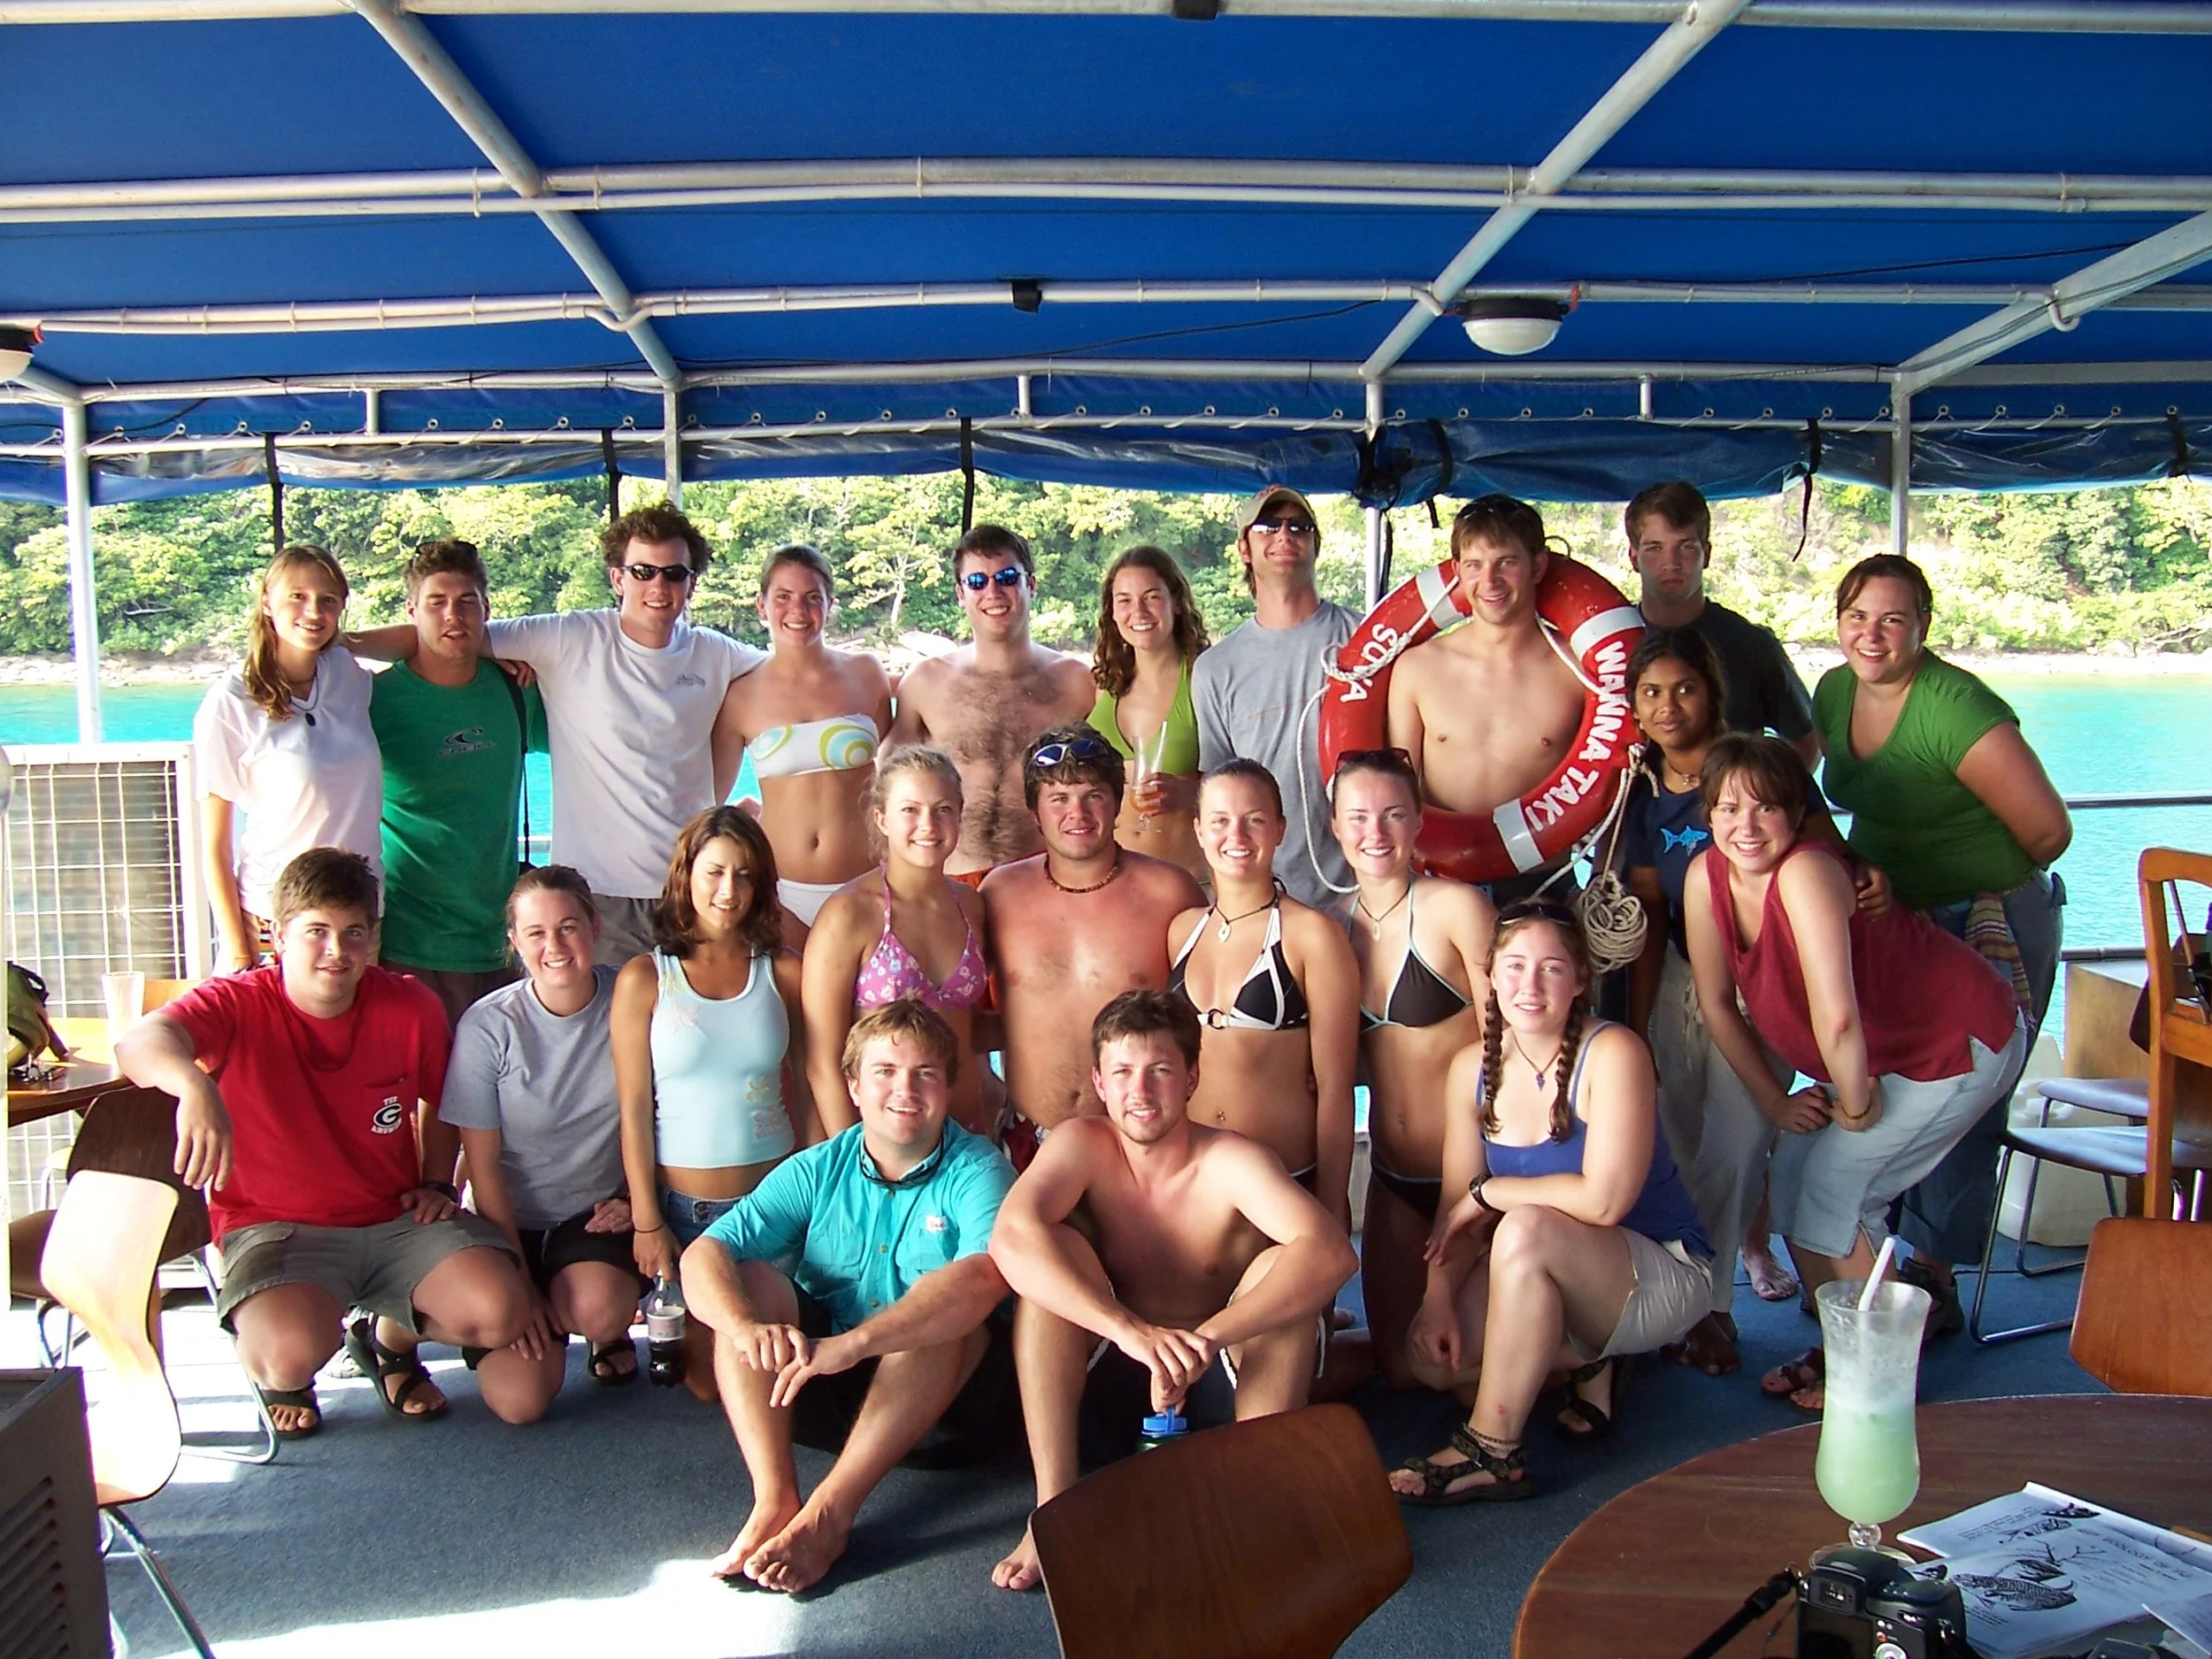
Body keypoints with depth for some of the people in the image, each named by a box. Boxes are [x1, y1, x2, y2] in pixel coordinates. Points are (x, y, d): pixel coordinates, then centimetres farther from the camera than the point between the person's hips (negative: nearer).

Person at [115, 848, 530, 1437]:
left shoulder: (412, 1008, -2)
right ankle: (284, 1376, 9)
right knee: (292, 1351, -34)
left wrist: (436, 1183, 4)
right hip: (276, 1226, -3)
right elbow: (139, 1043, -36)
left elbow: (440, 1102, 19)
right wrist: (194, 1085, -58)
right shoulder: (238, 1004, -13)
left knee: (500, 1314, -18)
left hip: (396, 1218, 4)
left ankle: (390, 1337, 18)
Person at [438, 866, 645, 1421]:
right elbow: (484, 1170, -8)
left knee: (600, 1309, -32)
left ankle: (610, 1333, 6)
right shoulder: (488, 1026, -13)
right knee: (520, 1399, -16)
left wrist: (635, 1199, -10)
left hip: (596, 1213, 1)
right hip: (512, 1223, 0)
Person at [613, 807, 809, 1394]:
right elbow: (633, 1108, -4)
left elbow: (809, 1093, 1)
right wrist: (646, 1223, -6)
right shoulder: (644, 979, -4)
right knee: (707, 1378, 5)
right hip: (682, 1204, -1)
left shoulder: (784, 972, 0)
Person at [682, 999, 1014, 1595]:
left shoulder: (975, 1171, -12)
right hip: (822, 1392, 3)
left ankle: (828, 1512, -29)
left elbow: (983, 1277, -33)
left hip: (946, 1387, -3)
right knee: (749, 1279, -17)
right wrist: (749, 1328, -34)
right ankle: (774, 1499, -26)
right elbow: (703, 1256, -11)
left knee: (944, 1311, -31)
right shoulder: (817, 1171, -1)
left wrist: (852, 1344, -43)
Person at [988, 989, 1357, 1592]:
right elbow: (1010, 1237, -36)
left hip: (1227, 1368, -1)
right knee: (1050, 1252, -25)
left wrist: (1206, 1338, -49)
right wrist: (1133, 1331, -47)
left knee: (1283, 1265, -29)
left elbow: (1333, 1252, -39)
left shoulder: (1229, 1163, -22)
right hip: (1112, 1357, 1)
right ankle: (1054, 1509, -23)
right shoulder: (1081, 1145, -17)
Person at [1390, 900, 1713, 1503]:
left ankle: (1489, 1455, -23)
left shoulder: (1611, 1054, -19)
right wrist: (1439, 1294, -19)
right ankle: (1585, 1362, 9)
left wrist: (1487, 1192, -17)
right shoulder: (1474, 1068, -2)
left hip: (1662, 1275, -6)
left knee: (1525, 1228, -34)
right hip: (1544, 1278, 6)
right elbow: (1457, 1206, -3)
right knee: (1432, 1354, -17)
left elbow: (1602, 1199, -27)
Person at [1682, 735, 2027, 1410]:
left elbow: (1836, 1017, -39)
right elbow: (1717, 1002, 0)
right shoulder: (1705, 877, -10)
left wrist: (1855, 1107, -23)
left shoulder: (1805, 872, -33)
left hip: (1959, 1045, -8)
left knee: (1833, 1191, -10)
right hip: (1877, 1054, 8)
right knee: (1789, 1182, 5)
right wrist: (1775, 1100, 0)